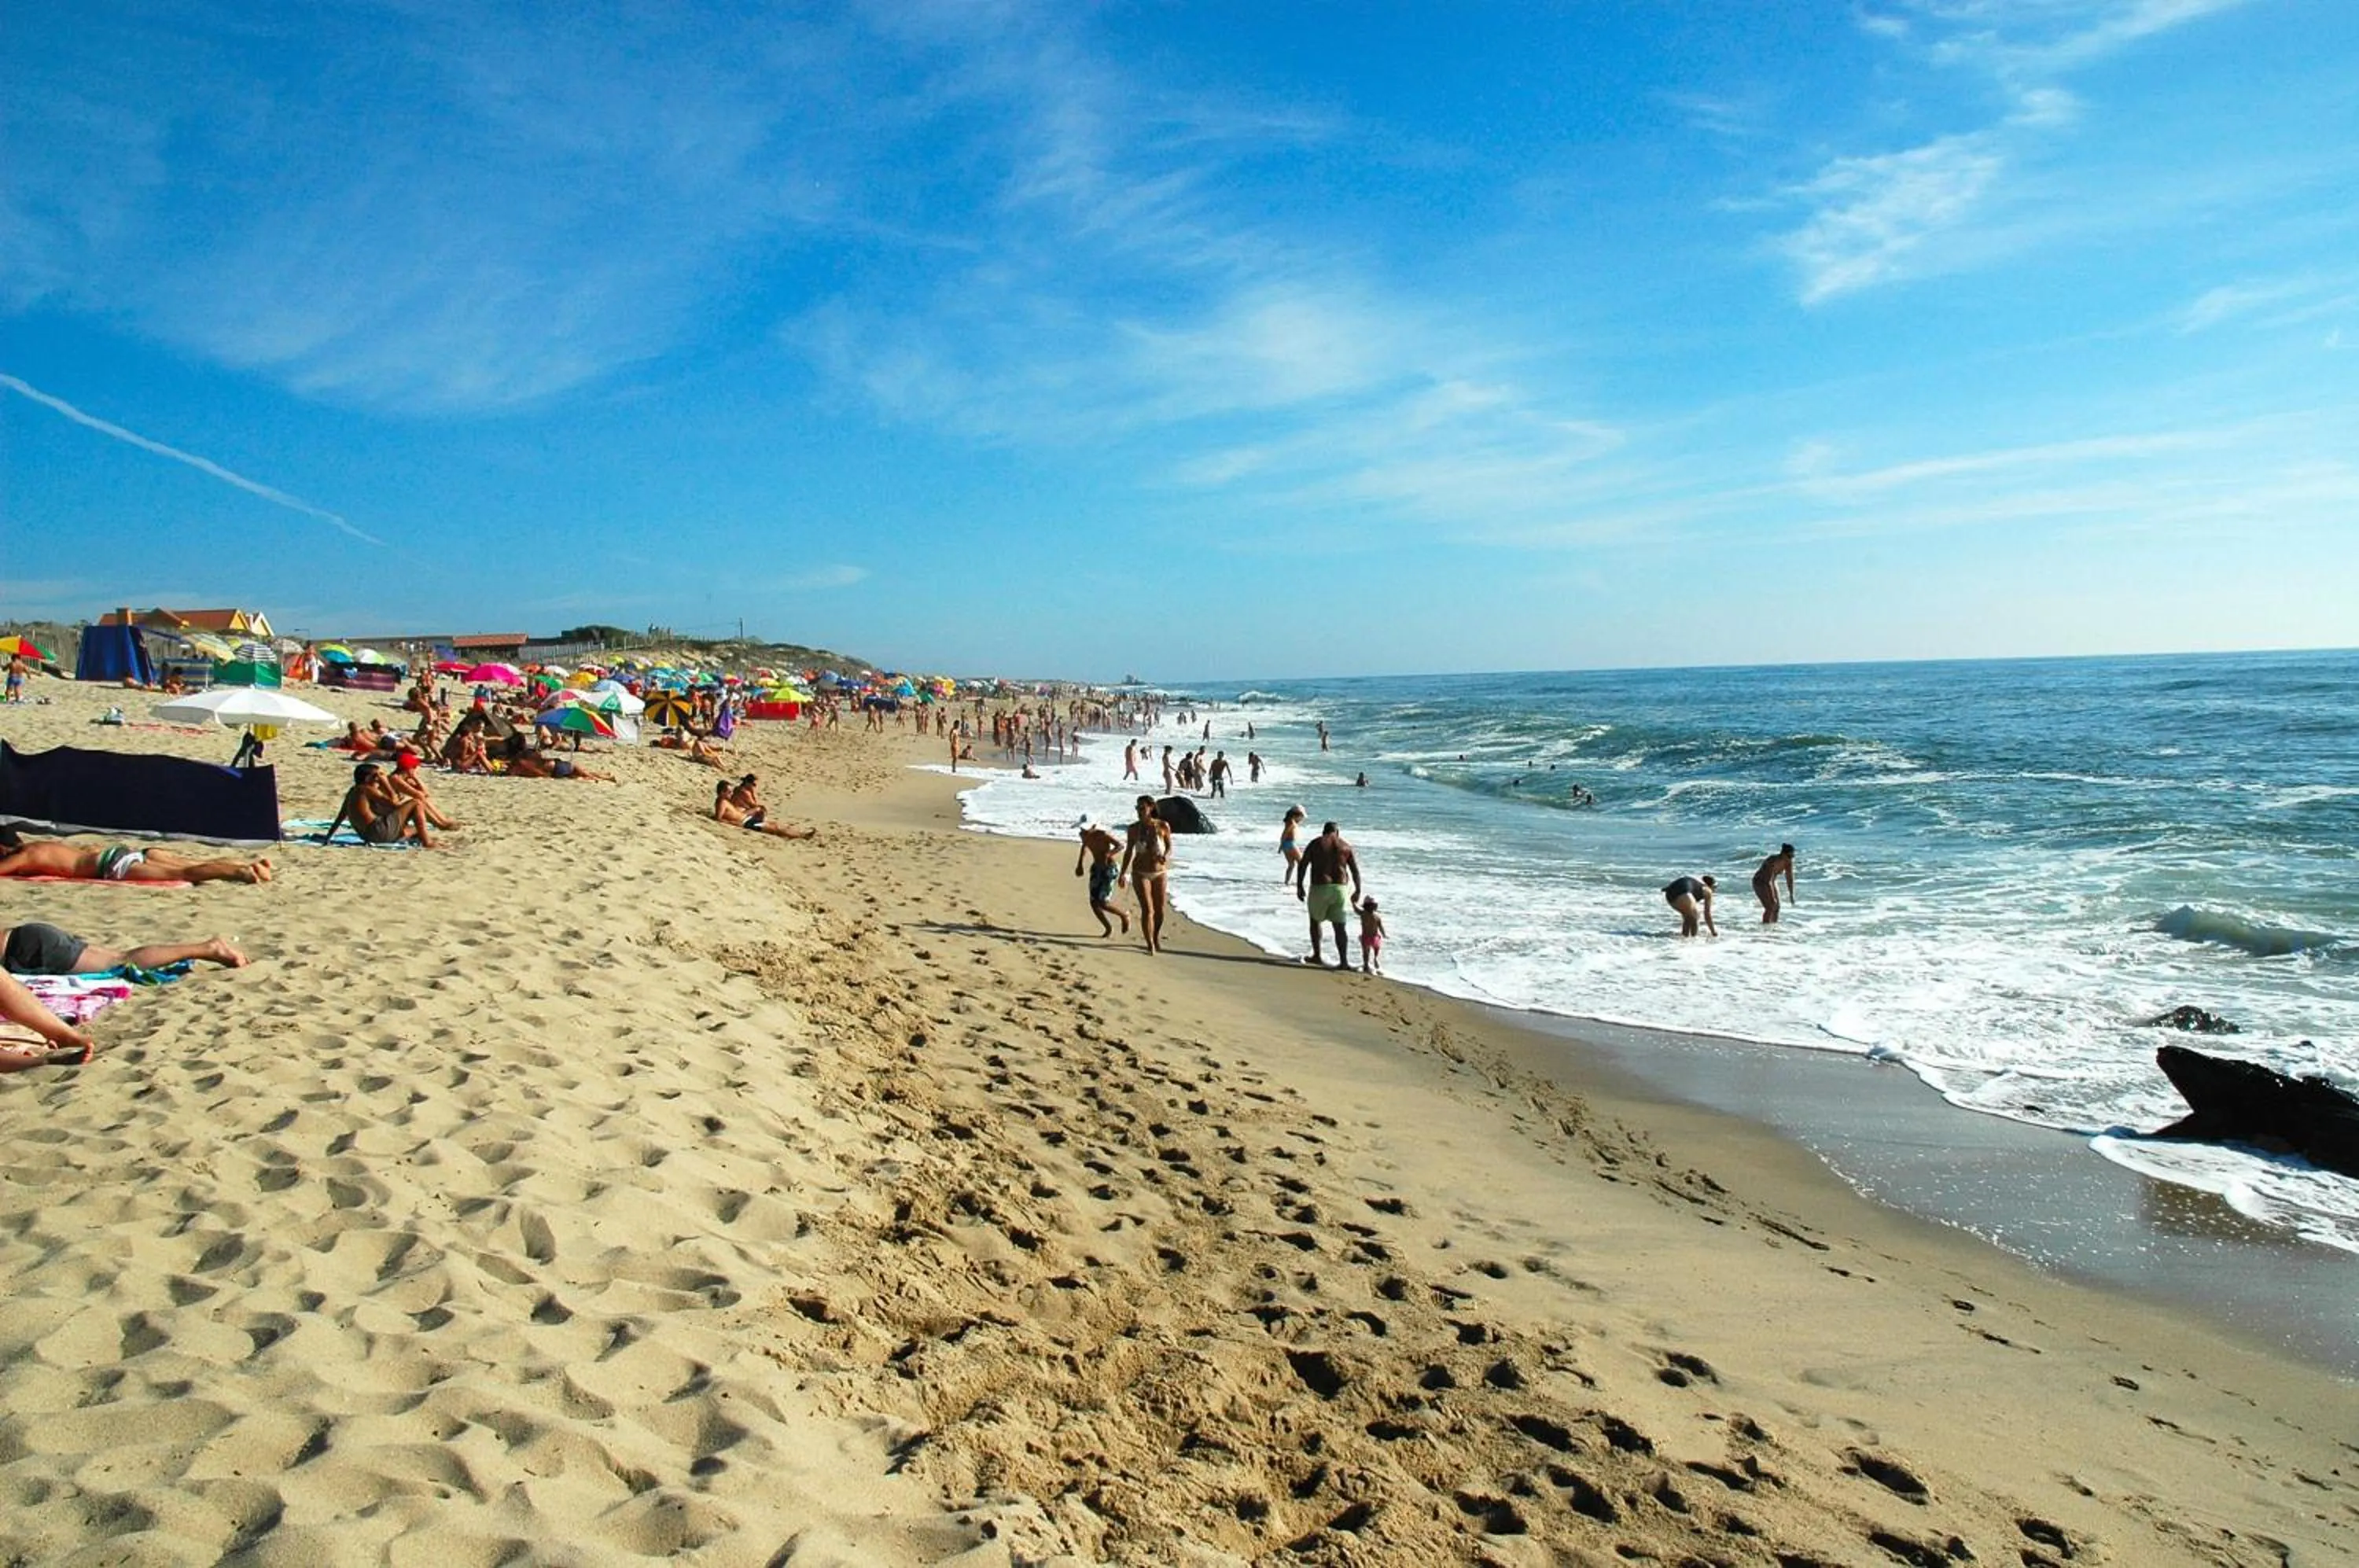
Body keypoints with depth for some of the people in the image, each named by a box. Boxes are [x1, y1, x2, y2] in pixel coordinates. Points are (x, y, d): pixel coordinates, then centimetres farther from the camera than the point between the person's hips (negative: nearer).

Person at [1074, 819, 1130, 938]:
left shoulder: (1103, 835, -27)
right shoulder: (1083, 834, -6)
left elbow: (1121, 845, -19)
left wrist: (1108, 854, -35)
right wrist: (1079, 864, 16)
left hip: (1111, 869, -7)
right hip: (1097, 868, 7)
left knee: (1102, 904, -12)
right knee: (1093, 903, 2)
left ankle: (1124, 916, 17)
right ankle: (1108, 928, 25)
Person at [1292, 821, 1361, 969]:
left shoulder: (1315, 844, 2)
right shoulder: (1345, 846, 9)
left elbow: (1302, 865, -4)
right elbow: (1355, 870, 6)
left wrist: (1300, 887, 1)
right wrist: (1357, 891, 12)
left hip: (1320, 888, -2)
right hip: (1340, 889, 2)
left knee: (1315, 921, 19)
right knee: (1339, 926, 5)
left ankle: (1317, 956, 23)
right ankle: (1344, 961, -3)